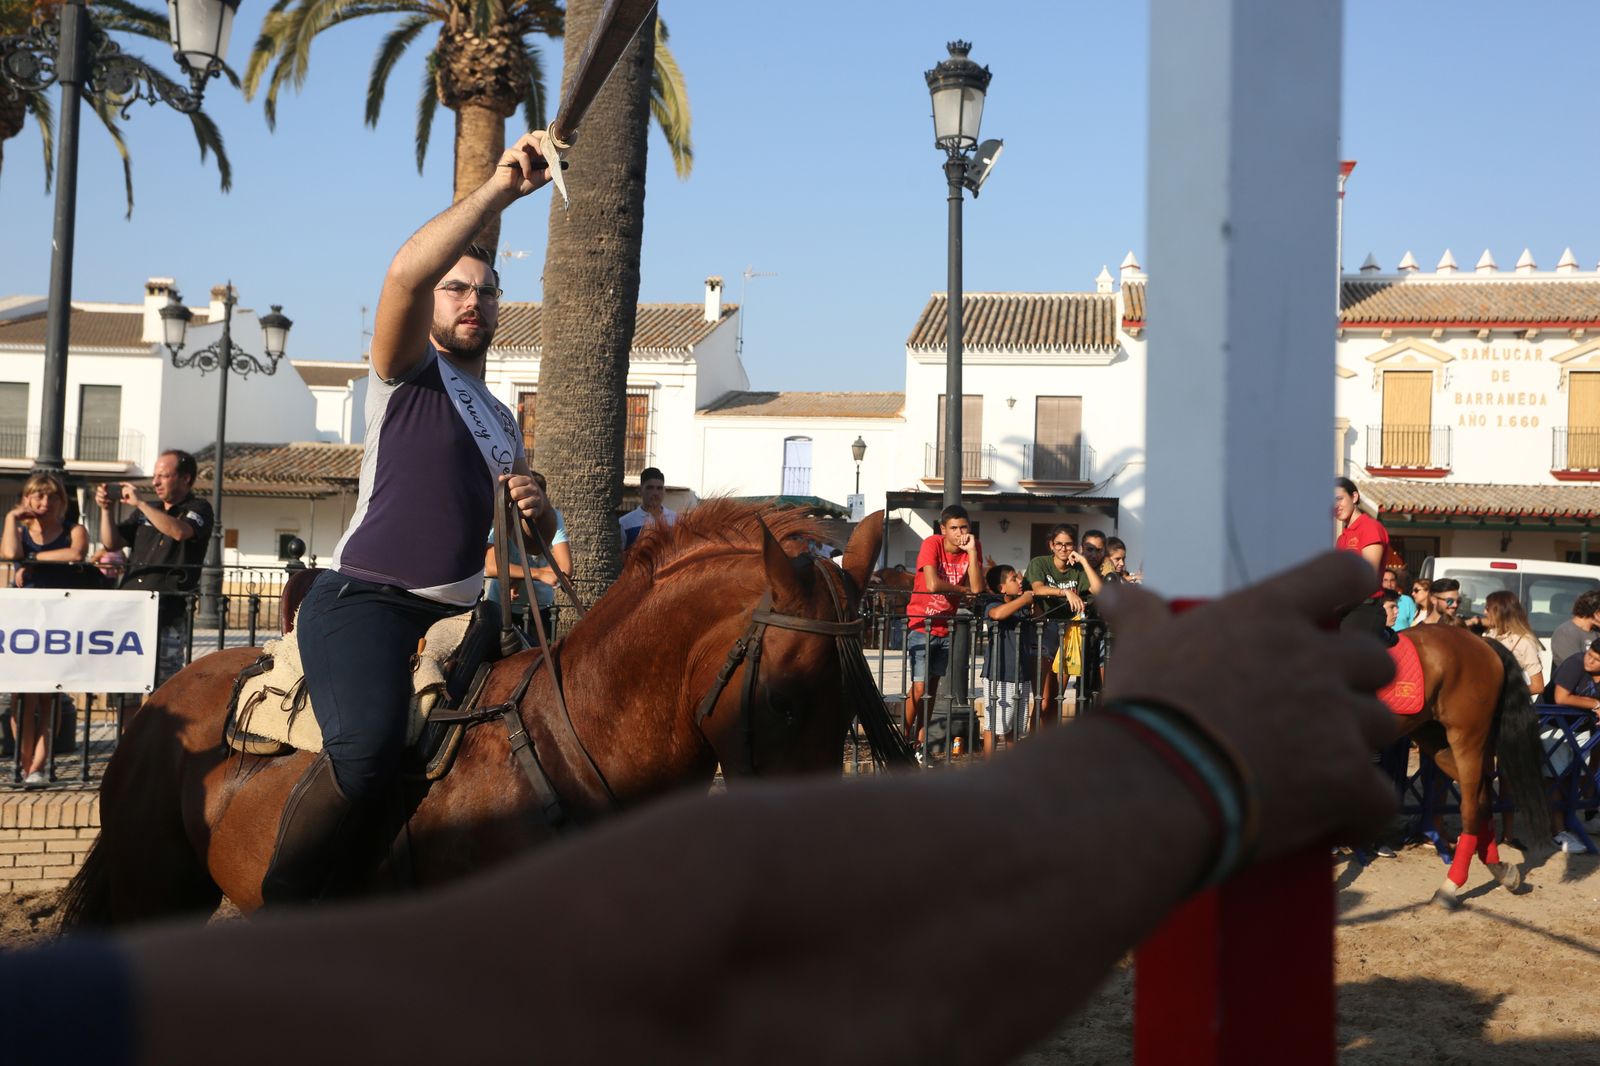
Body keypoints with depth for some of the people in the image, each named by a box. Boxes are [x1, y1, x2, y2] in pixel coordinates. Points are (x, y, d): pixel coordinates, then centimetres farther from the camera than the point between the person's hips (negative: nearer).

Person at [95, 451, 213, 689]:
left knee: (165, 687, -8)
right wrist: (107, 509, 1)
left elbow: (179, 532, -21)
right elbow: (112, 543, 16)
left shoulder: (198, 509, 1)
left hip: (167, 616, -6)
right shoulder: (147, 510, 21)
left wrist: (140, 503, -18)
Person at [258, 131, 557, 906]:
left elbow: (524, 538, 33)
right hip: (364, 601, -8)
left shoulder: (502, 420, 24)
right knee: (366, 749, -33)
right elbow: (404, 273, -19)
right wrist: (499, 188, -23)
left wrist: (532, 509, 9)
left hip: (454, 615, 8)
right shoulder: (408, 372, 3)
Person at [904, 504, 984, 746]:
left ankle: (920, 742, 20)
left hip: (945, 627, 5)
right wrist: (964, 590, -13)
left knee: (932, 685, 11)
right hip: (921, 625, -5)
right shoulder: (932, 544, -17)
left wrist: (971, 551, -22)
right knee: (919, 687, -11)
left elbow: (977, 587, -15)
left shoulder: (974, 547, -4)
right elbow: (932, 585, -29)